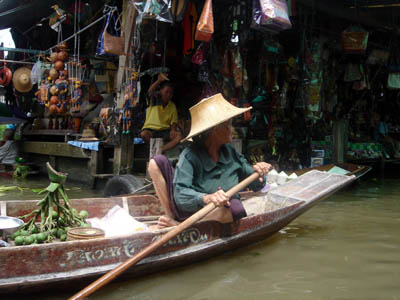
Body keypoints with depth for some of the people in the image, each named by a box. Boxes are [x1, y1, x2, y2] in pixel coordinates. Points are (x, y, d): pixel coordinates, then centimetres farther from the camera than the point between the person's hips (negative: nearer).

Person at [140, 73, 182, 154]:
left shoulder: (172, 106, 9)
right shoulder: (155, 100, 1)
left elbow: (174, 122, 5)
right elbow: (150, 91, -22)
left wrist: (173, 130, -17)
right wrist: (159, 80, -33)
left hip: (165, 131, 2)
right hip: (151, 129, -2)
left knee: (178, 136, -26)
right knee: (143, 134, -36)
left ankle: (161, 151, -30)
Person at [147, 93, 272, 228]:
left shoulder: (230, 152, 2)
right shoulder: (190, 155, -14)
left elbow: (255, 185, 7)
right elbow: (180, 195, -26)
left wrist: (257, 171, -16)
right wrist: (206, 198, -45)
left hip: (214, 213, 3)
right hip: (188, 210, -3)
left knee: (236, 207, -36)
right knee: (157, 161, -14)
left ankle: (177, 224, -18)